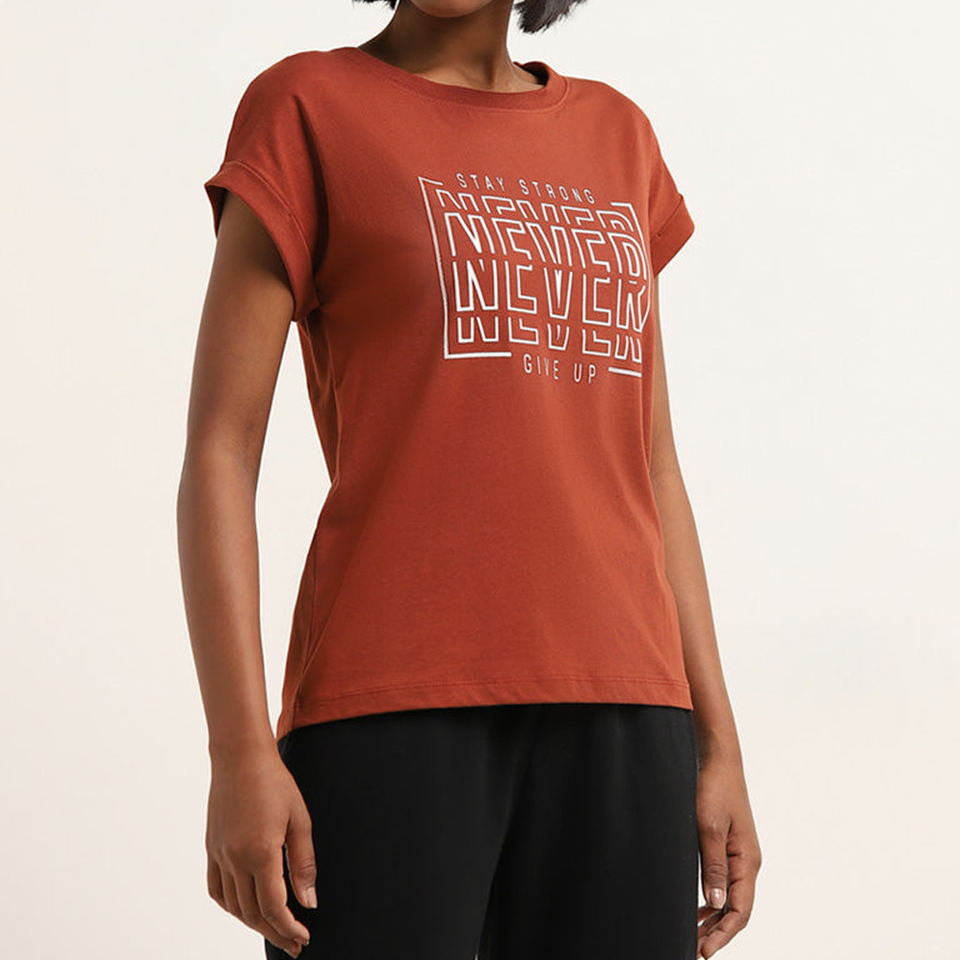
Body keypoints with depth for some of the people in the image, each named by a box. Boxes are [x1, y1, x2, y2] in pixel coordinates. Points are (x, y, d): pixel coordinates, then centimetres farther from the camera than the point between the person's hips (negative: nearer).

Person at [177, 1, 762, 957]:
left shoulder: (616, 136, 17)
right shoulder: (305, 108, 3)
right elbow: (217, 450, -3)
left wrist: (717, 744, 11)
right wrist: (239, 754, -12)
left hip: (615, 725, 5)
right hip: (390, 713, -4)